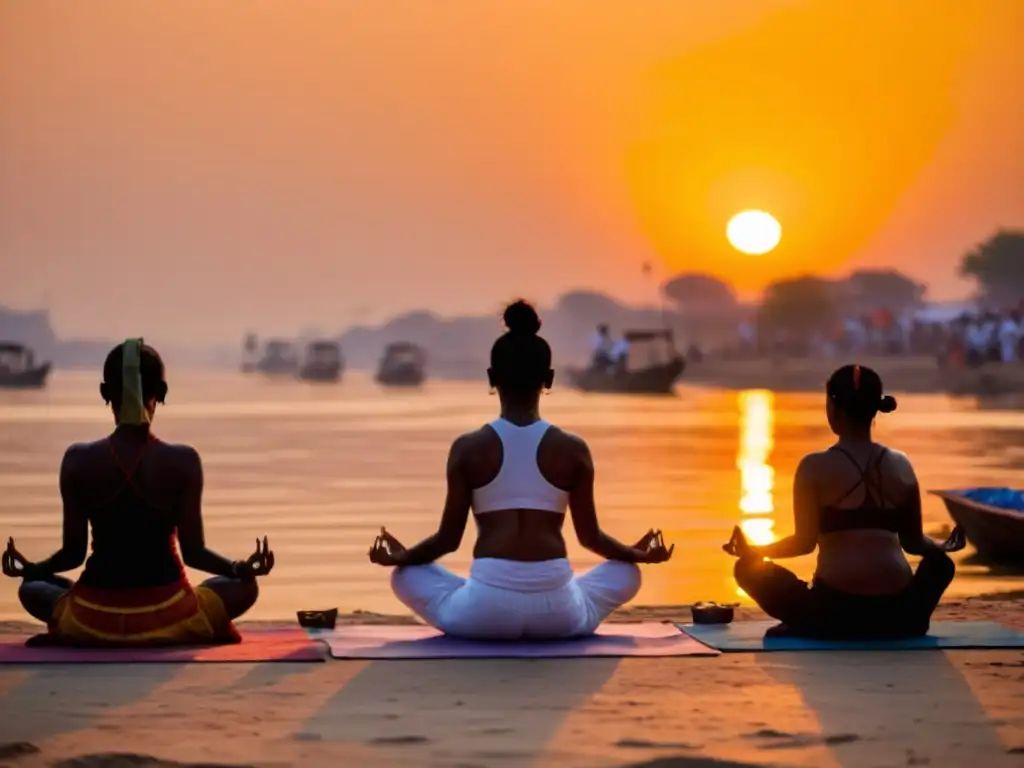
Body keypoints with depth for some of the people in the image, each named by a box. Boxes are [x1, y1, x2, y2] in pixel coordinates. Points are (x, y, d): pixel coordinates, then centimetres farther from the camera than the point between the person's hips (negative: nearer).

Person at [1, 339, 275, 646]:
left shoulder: (78, 460, -8)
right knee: (243, 587, 25)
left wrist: (30, 568, 16)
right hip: (168, 619, -1)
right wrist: (242, 568, 9)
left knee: (32, 589, 31)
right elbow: (193, 551, -6)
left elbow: (73, 552, -1)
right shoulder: (182, 461, -11)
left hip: (92, 622, 1)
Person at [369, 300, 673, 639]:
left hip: (486, 607, -1)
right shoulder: (573, 450, 2)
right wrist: (638, 554, 29)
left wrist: (398, 557, 22)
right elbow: (591, 536, 9)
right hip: (556, 611, 1)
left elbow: (448, 538, 2)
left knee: (405, 574, 25)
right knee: (627, 573, 30)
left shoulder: (468, 448, -1)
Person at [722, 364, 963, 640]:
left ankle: (807, 627, 1)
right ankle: (907, 624, 14)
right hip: (896, 614, 4)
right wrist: (943, 546, 36)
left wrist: (753, 551, 12)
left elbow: (805, 542, -4)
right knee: (940, 562, 34)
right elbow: (913, 542, 14)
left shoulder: (814, 467, -2)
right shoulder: (901, 465, 9)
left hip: (837, 611, -3)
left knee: (750, 569, 15)